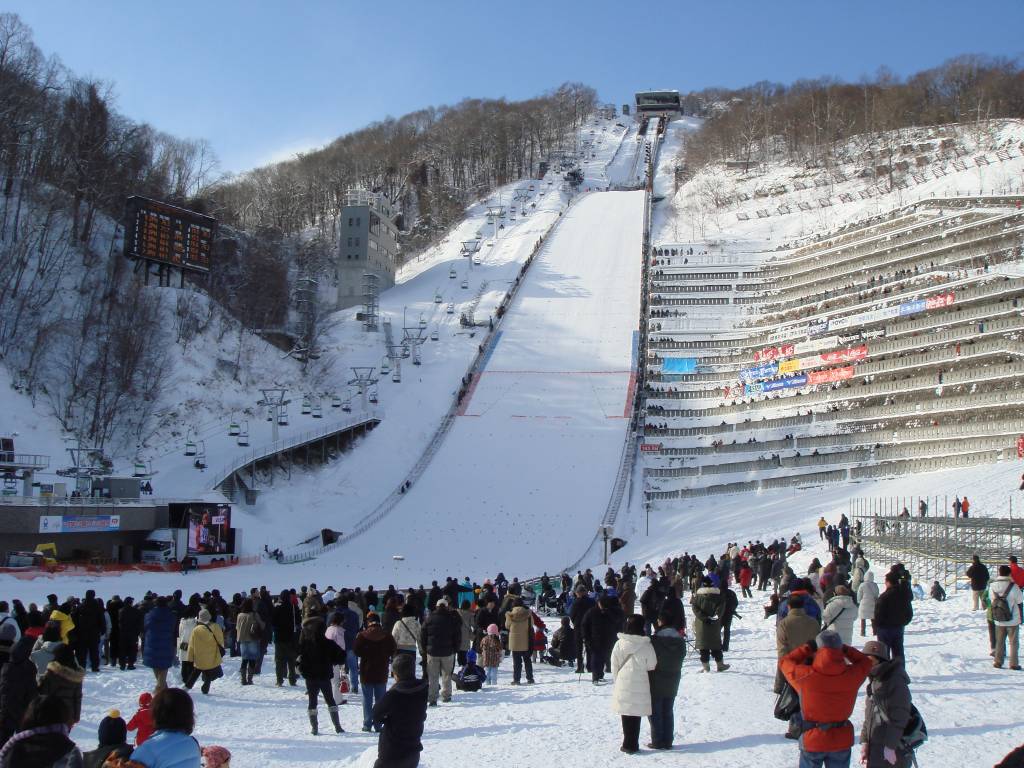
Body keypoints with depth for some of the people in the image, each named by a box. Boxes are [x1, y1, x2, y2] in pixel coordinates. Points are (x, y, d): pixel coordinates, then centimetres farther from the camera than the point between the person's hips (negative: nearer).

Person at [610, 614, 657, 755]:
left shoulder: (619, 644, -4)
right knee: (636, 716, 7)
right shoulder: (647, 646, -10)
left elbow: (614, 666, 2)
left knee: (626, 716, 11)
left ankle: (628, 744, 13)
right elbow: (651, 667, -3)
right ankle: (632, 745, 8)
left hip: (623, 685, 2)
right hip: (640, 687, -1)